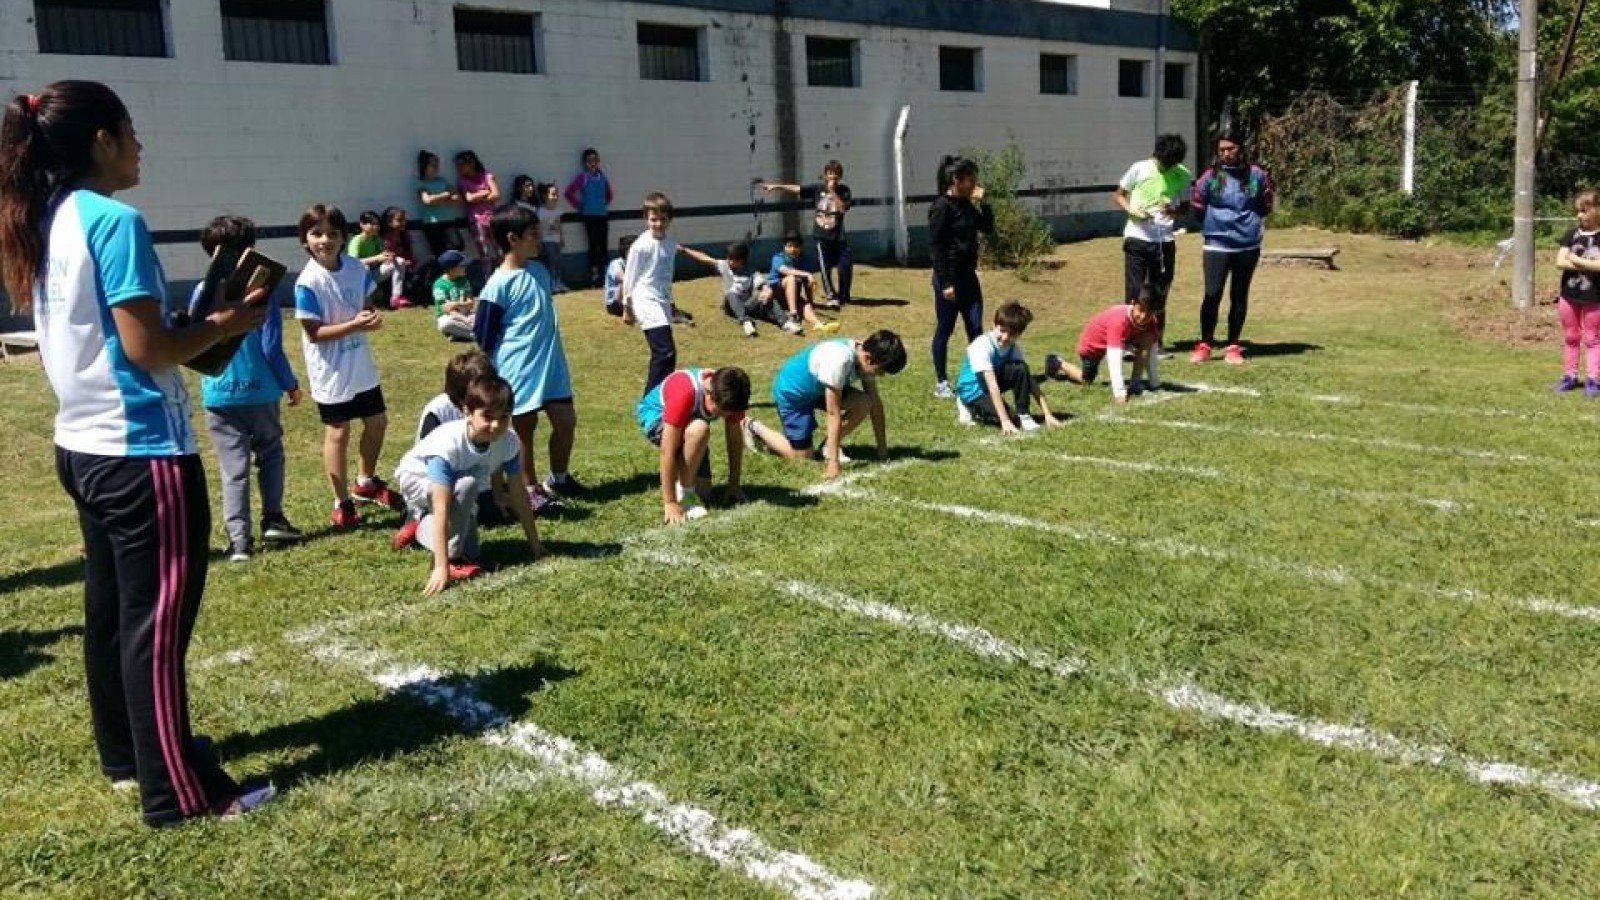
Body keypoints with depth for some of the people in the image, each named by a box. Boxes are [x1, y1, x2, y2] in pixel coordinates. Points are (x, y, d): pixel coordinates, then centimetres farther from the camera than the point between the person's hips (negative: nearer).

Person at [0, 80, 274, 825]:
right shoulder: (115, 222, -17)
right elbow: (146, 348, -20)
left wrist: (194, 316, 12)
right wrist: (227, 325, -7)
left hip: (83, 445, 10)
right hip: (141, 451, -10)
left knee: (110, 608, 19)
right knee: (157, 620, -3)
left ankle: (126, 752, 33)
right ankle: (177, 791, 5)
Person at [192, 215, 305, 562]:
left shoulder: (203, 293, 0)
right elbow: (272, 347, -9)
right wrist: (290, 384, 3)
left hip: (218, 395, 2)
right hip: (259, 390, -2)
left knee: (233, 469, 3)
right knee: (270, 454, 20)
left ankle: (239, 541, 1)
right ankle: (272, 519, 18)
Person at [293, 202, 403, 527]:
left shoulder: (356, 268, -3)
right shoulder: (308, 282, -19)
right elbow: (315, 332, -19)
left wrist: (372, 317, -13)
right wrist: (355, 325, -28)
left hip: (361, 365, 6)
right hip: (332, 372, -6)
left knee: (377, 421, 18)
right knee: (338, 433, 5)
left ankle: (366, 482, 41)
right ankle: (342, 503, 18)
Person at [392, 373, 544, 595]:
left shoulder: (509, 442, -26)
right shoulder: (449, 444, -42)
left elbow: (519, 494, -14)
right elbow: (441, 508, -45)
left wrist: (534, 543, -10)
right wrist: (441, 567, -50)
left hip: (457, 481, 6)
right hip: (417, 477, -6)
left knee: (470, 553, 5)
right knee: (466, 484, -37)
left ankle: (421, 525, 32)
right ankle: (451, 558, -22)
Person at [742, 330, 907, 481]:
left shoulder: (865, 354, -15)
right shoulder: (839, 360, -38)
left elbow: (875, 403, -5)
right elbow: (833, 413, -35)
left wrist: (882, 448, -5)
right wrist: (833, 462, -32)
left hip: (817, 388, 7)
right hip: (791, 392, -7)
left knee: (865, 403, -13)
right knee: (802, 457, -6)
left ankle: (829, 444, 6)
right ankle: (754, 428, 13)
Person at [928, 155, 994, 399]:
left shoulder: (967, 205, 9)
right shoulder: (941, 208, -14)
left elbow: (988, 228, 16)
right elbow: (935, 246, -16)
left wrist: (982, 203, 1)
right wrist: (945, 283, -18)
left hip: (968, 276, 8)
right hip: (949, 277, -8)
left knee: (976, 328, 8)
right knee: (944, 330, 2)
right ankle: (941, 383, 12)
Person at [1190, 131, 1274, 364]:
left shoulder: (1256, 175, 1)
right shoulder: (1211, 176, -3)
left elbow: (1266, 206, 13)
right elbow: (1197, 204, 7)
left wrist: (1248, 219, 8)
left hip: (1248, 246, 2)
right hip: (1217, 245, -2)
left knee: (1240, 297, 8)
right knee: (1212, 295, -9)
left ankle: (1233, 347, 17)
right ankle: (1204, 345, 3)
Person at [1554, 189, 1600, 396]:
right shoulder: (1571, 234, 2)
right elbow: (1560, 262, -6)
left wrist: (1576, 260, -13)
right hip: (1569, 295, 4)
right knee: (1570, 337, 12)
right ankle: (1569, 376, 20)